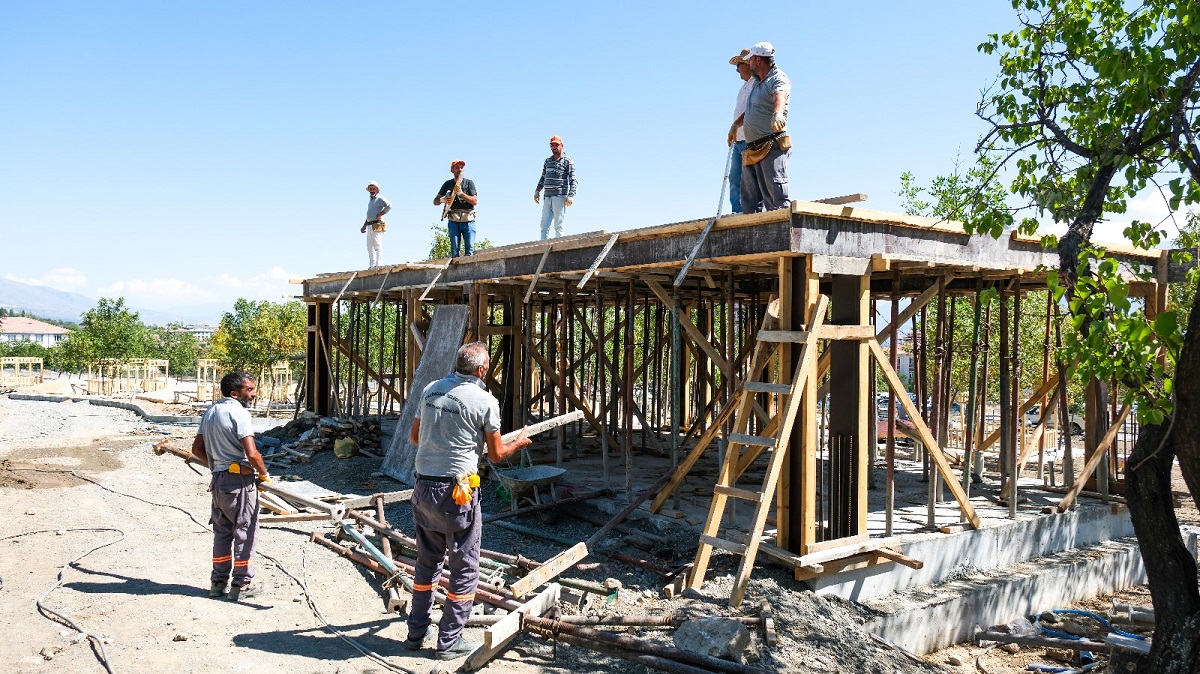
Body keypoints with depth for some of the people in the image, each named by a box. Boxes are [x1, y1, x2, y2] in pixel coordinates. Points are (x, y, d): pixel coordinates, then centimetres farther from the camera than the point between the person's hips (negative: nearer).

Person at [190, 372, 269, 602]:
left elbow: (197, 449, 17)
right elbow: (251, 453, -22)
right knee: (244, 531, 2)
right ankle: (241, 585, 8)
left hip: (218, 479, 8)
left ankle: (219, 582, 24)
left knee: (222, 531, 17)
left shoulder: (210, 412, 11)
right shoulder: (238, 413, -16)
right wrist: (264, 474, -7)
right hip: (240, 480, -8)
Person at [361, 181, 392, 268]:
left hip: (376, 224, -9)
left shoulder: (380, 198, -3)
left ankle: (378, 265, -12)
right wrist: (364, 226, 24)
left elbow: (389, 206, -21)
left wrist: (380, 215, -20)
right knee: (370, 247, 8)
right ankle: (372, 266, 11)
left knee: (378, 246, -10)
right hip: (369, 225, 9)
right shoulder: (370, 200, 23)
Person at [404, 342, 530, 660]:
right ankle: (449, 641, 16)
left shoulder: (431, 390, 4)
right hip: (456, 492, -6)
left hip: (423, 487, 6)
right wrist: (519, 443, 17)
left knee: (427, 563, 21)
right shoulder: (484, 401, -12)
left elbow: (414, 437, 15)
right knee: (464, 569, 9)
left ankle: (416, 633, 30)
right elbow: (496, 454, -3)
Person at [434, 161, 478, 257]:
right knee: (454, 250, -6)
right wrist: (442, 200, -8)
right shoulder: (448, 184, 15)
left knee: (470, 249, -11)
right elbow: (435, 201, 15)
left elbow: (475, 201, -1)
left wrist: (461, 193, -13)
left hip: (468, 220, -1)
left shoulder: (469, 182, 10)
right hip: (453, 221, 1)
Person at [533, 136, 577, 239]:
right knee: (544, 224, 2)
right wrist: (537, 191, 15)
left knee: (558, 225, -6)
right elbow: (543, 177, 27)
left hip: (560, 197, -6)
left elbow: (573, 181, -5)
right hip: (547, 196, 6)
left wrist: (571, 196, -17)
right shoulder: (547, 161, 19)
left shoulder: (568, 162, 1)